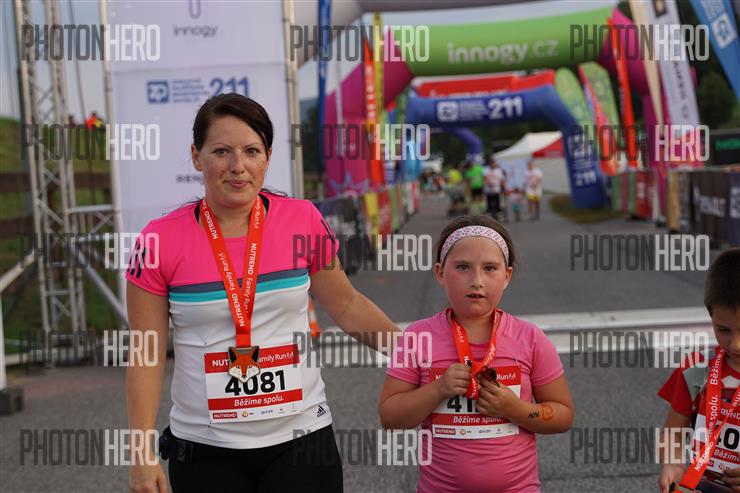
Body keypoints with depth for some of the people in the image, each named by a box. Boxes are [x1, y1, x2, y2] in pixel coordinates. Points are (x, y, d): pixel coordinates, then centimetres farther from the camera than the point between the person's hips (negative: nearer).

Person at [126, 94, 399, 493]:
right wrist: (143, 456, -7)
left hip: (302, 438, 1)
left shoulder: (303, 221, -5)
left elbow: (346, 306, 9)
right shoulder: (160, 241, -8)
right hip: (204, 449, 0)